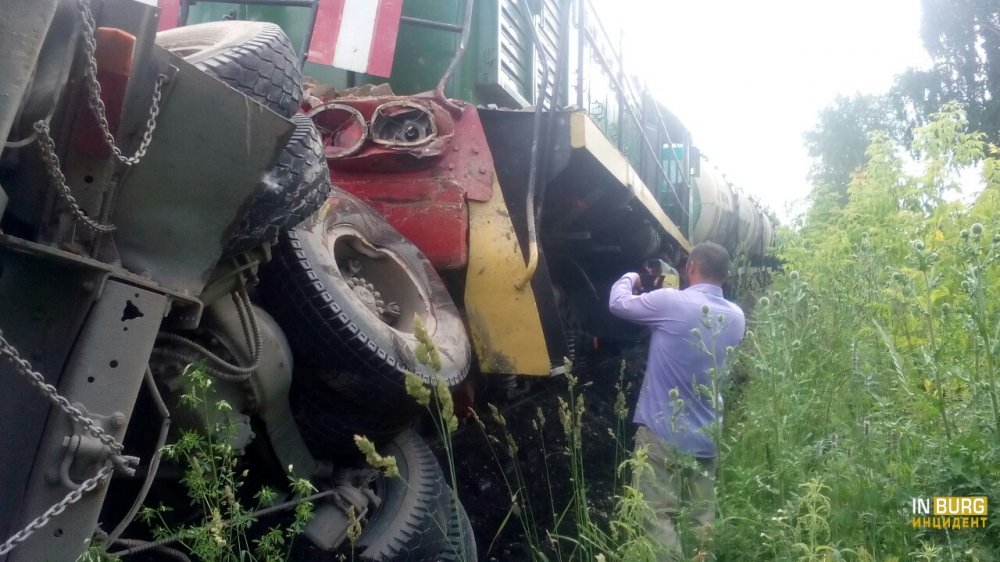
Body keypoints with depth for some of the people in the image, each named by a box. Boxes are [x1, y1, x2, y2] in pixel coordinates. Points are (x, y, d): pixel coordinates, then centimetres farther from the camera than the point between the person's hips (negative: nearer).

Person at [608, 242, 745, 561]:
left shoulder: (670, 303, -15)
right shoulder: (736, 318, 5)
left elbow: (618, 303, -2)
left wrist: (630, 279, 19)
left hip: (663, 434, -6)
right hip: (706, 438, 6)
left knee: (659, 518, -1)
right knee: (703, 519, 13)